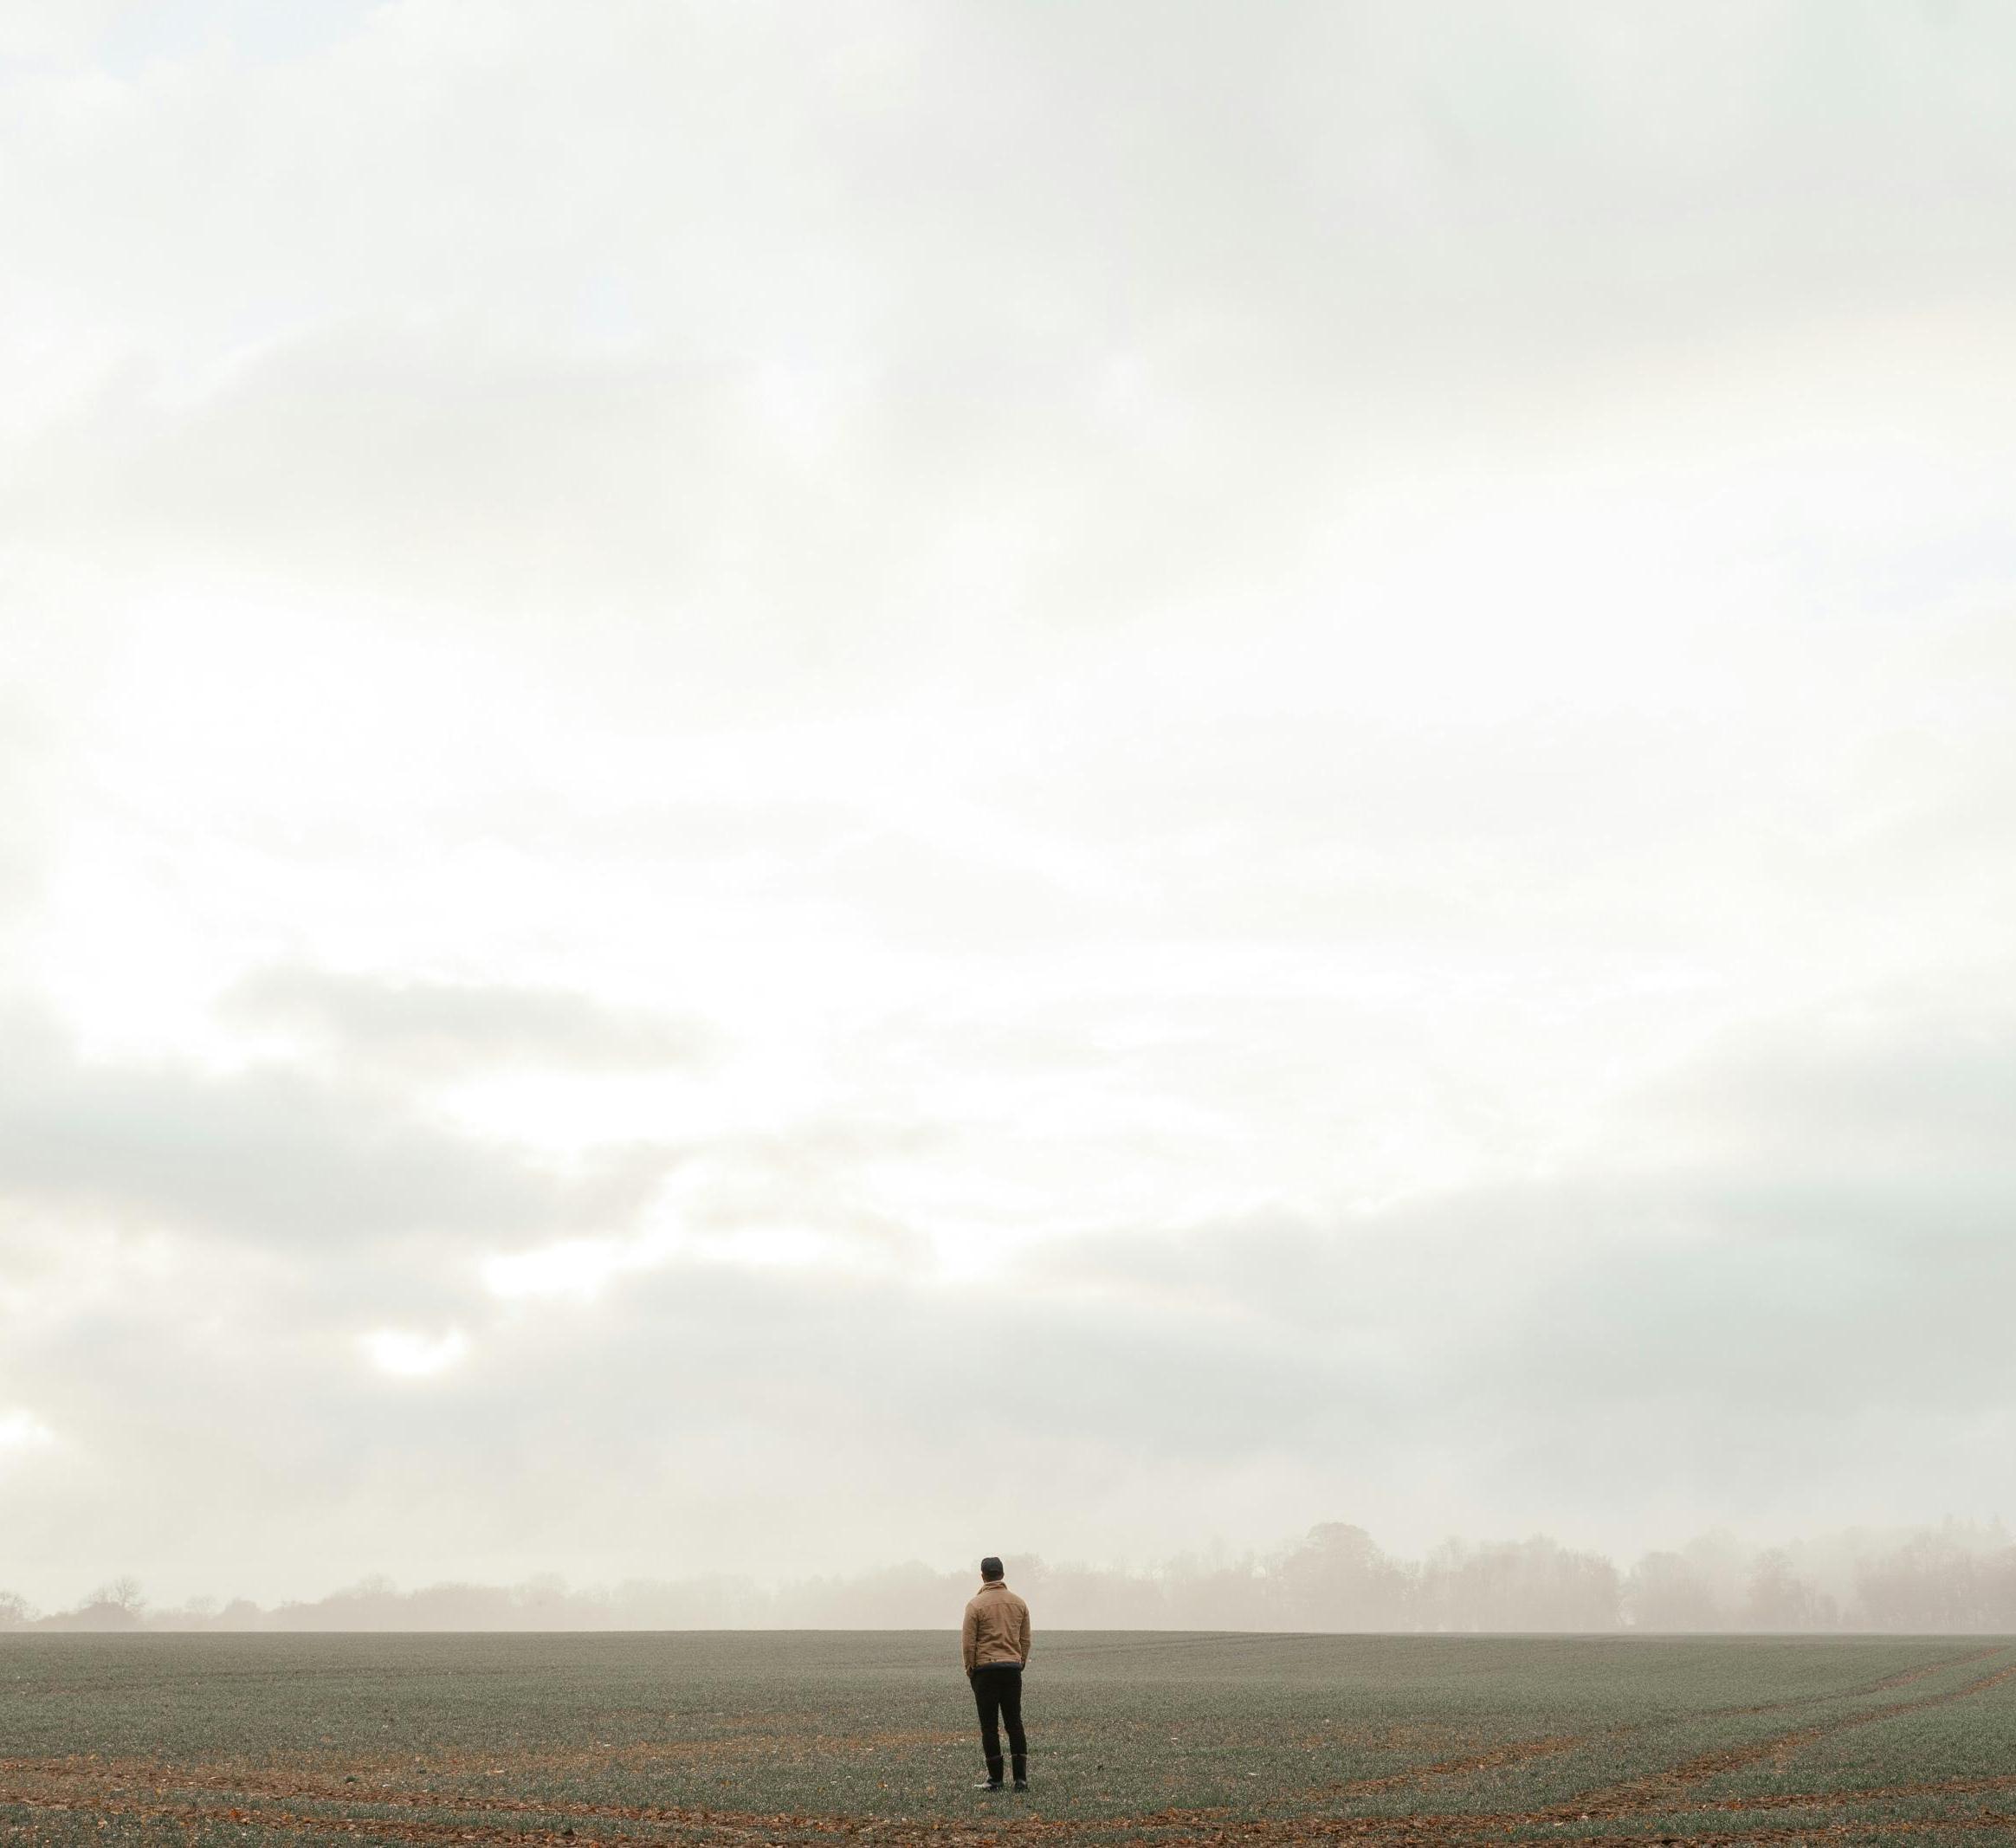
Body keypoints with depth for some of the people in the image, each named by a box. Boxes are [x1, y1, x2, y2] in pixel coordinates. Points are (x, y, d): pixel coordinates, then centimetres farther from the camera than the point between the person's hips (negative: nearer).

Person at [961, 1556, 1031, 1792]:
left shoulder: (976, 1604, -7)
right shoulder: (1019, 1603, 8)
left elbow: (968, 1642, -8)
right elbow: (1025, 1640, 11)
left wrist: (970, 1669, 4)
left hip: (985, 1669, -4)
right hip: (1013, 1669, 4)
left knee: (989, 1726, 1)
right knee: (1014, 1723, 9)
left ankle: (995, 1779, 1)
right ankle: (1021, 1777, 4)